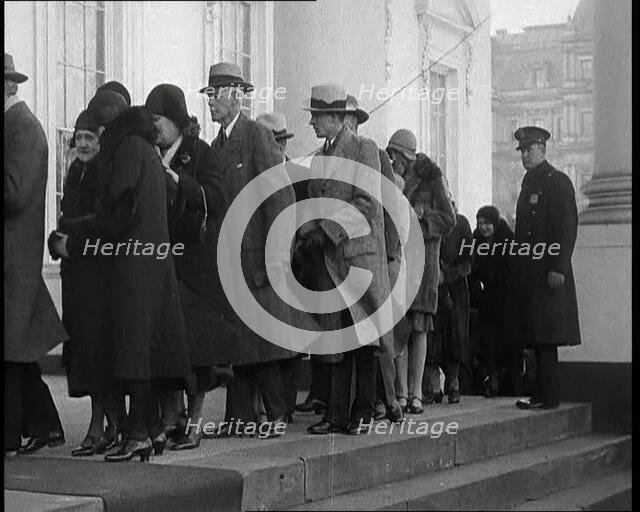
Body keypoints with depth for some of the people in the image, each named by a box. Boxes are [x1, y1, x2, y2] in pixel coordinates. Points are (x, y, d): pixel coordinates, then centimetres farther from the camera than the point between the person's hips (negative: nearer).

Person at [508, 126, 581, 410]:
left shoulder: (557, 181, -6)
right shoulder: (530, 182, 20)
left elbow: (568, 228, -13)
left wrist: (558, 267, -19)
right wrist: (517, 266, 14)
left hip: (548, 272, -8)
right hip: (528, 271, 8)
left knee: (545, 336, -8)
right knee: (535, 335, 8)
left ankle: (548, 396, -5)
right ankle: (542, 393, 12)